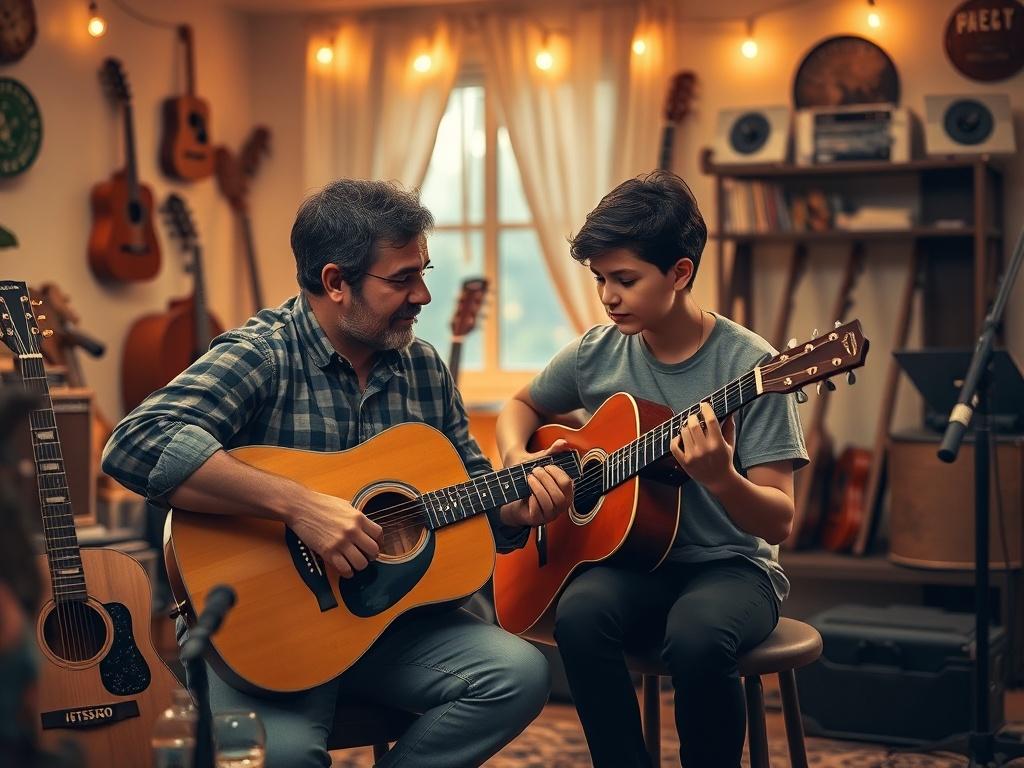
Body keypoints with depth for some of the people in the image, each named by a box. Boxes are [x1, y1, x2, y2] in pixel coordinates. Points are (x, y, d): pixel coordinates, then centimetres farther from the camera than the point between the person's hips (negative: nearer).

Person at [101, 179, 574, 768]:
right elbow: (136, 445, -29)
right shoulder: (263, 355, -12)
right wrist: (297, 504, -31)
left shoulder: (424, 366, 9)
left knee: (522, 673, -16)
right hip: (259, 626, -6)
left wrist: (519, 507, -4)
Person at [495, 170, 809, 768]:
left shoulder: (750, 365, -12)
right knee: (581, 613, -31)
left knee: (697, 635, -36)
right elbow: (521, 407, 22)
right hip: (630, 557, 3)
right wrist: (519, 460, 0)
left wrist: (718, 477, -33)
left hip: (730, 565, -3)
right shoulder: (597, 353, 1)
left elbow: (779, 523, -13)